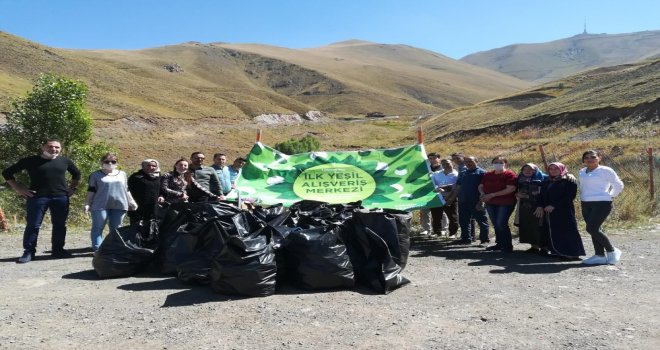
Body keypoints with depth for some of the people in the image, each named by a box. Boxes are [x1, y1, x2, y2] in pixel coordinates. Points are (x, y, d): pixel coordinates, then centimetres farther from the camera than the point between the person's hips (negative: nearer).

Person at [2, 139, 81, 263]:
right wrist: (19, 189, -3)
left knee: (60, 225, 6)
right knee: (33, 225, -2)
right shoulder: (30, 161, 0)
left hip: (61, 197, 3)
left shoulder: (65, 161, 9)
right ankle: (29, 252, 7)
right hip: (37, 197, -3)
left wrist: (72, 188, 15)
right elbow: (7, 173, 5)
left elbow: (76, 174, 27)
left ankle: (58, 250, 17)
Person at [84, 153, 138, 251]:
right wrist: (87, 204, -4)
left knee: (115, 228, 6)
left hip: (119, 206, 3)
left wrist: (131, 201, 12)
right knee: (98, 228, -3)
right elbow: (91, 190, 3)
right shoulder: (95, 175, 6)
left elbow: (126, 190, 18)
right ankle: (97, 249, -1)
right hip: (100, 206, -2)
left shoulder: (122, 174, 15)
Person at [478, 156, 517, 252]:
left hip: (505, 203, -7)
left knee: (501, 224, -11)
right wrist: (483, 194, -10)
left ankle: (507, 246, -1)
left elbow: (511, 189, -19)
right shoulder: (488, 175, 11)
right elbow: (481, 186, 16)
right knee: (495, 225, 13)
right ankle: (499, 244, 25)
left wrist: (492, 195, -21)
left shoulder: (510, 175, -9)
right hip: (490, 203, 7)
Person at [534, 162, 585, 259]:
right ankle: (557, 252, 9)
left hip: (564, 212, -6)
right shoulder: (547, 183, 20)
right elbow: (541, 196, 18)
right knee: (553, 233, 4)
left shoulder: (569, 182, -1)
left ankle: (572, 253, -6)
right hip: (548, 212, 7)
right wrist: (539, 206, -3)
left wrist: (554, 206, -19)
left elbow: (569, 196, -12)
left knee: (567, 232, -9)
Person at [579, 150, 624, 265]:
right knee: (594, 230, 7)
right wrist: (582, 197, 12)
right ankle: (600, 255, 12)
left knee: (592, 228, -15)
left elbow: (619, 185, -2)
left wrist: (610, 196, 0)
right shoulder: (582, 172, 13)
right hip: (586, 204, 7)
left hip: (602, 204, -7)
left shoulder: (605, 170, -6)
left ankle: (612, 251, 2)